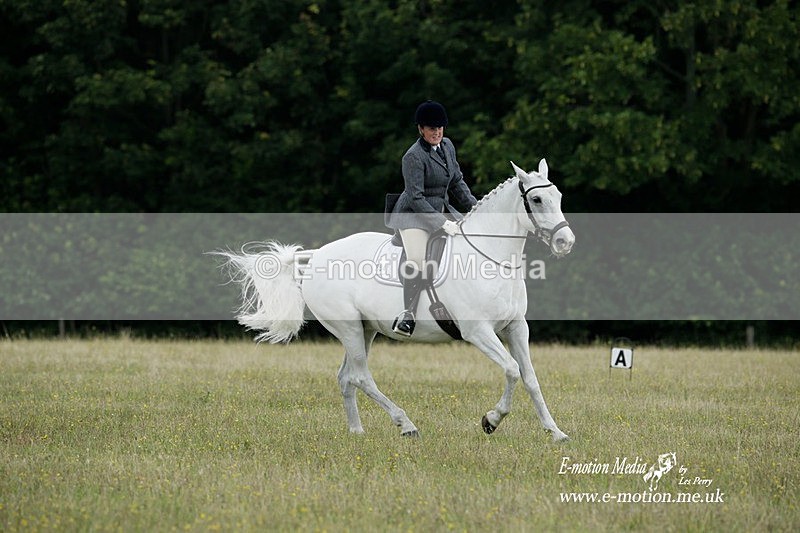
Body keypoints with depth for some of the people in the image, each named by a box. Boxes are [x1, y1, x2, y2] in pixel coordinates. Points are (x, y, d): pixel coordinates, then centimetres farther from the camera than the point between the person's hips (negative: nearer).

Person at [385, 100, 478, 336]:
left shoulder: (447, 146, 6)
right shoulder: (414, 156, -18)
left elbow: (457, 182, 18)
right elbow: (415, 198, -21)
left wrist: (475, 205, 7)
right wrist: (442, 223, -25)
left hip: (442, 210, 8)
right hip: (415, 214, -8)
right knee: (417, 262, -27)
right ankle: (409, 314, -16)